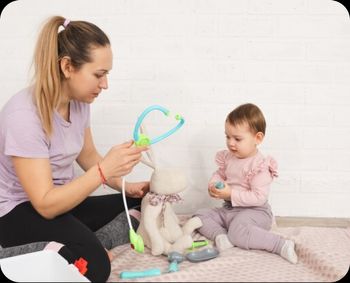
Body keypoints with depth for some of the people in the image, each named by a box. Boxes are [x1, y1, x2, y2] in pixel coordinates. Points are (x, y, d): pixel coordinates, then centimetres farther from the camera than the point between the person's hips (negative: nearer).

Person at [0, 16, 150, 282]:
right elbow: (46, 205, -27)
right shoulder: (24, 115, -26)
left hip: (61, 200, 9)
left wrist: (125, 186, -1)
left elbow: (88, 155, 13)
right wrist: (105, 170, -37)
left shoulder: (78, 101, -3)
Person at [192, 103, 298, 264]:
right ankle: (221, 235, -24)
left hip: (254, 211, -8)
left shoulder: (260, 166, -20)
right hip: (228, 209, 8)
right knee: (200, 216, -1)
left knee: (238, 232, -36)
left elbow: (259, 197, -25)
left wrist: (231, 194, -25)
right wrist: (213, 185, -3)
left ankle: (281, 245, -28)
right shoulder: (228, 157, 3)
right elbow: (220, 173, 21)